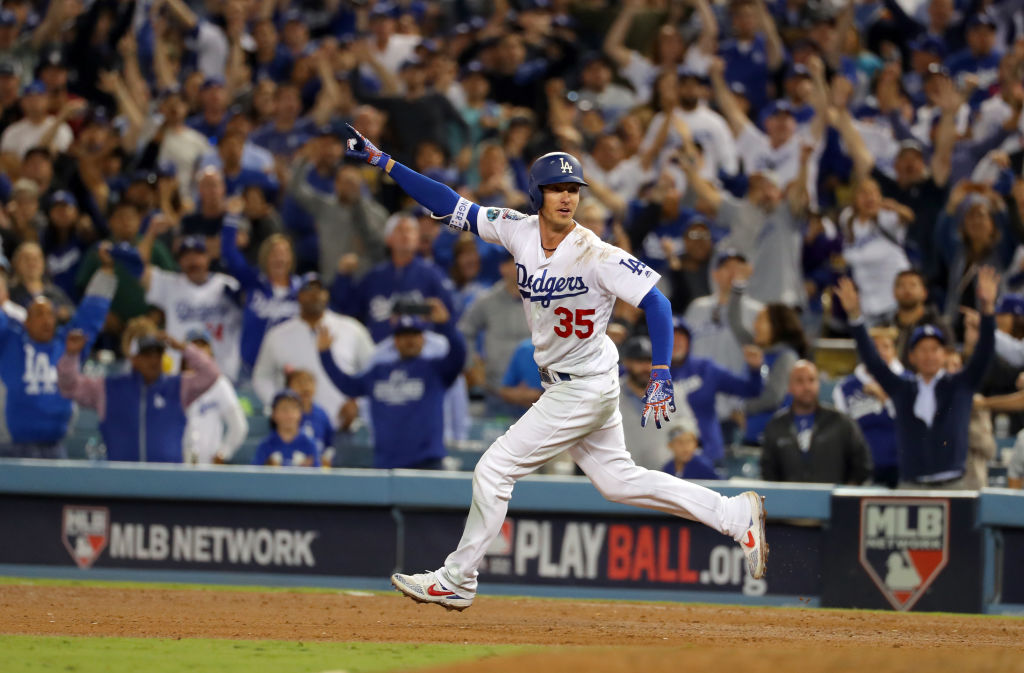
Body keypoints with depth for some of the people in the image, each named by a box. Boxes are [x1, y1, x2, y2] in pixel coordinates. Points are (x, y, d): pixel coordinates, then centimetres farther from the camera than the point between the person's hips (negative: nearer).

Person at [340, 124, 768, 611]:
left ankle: (456, 581, 10)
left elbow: (655, 302, -24)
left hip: (586, 386, -8)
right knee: (616, 480, 16)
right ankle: (736, 515, 23)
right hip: (561, 384, 8)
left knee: (494, 469, -4)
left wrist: (661, 374, -33)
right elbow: (452, 207, -2)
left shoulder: (595, 256, -23)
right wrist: (382, 162, -8)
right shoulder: (520, 231, -5)